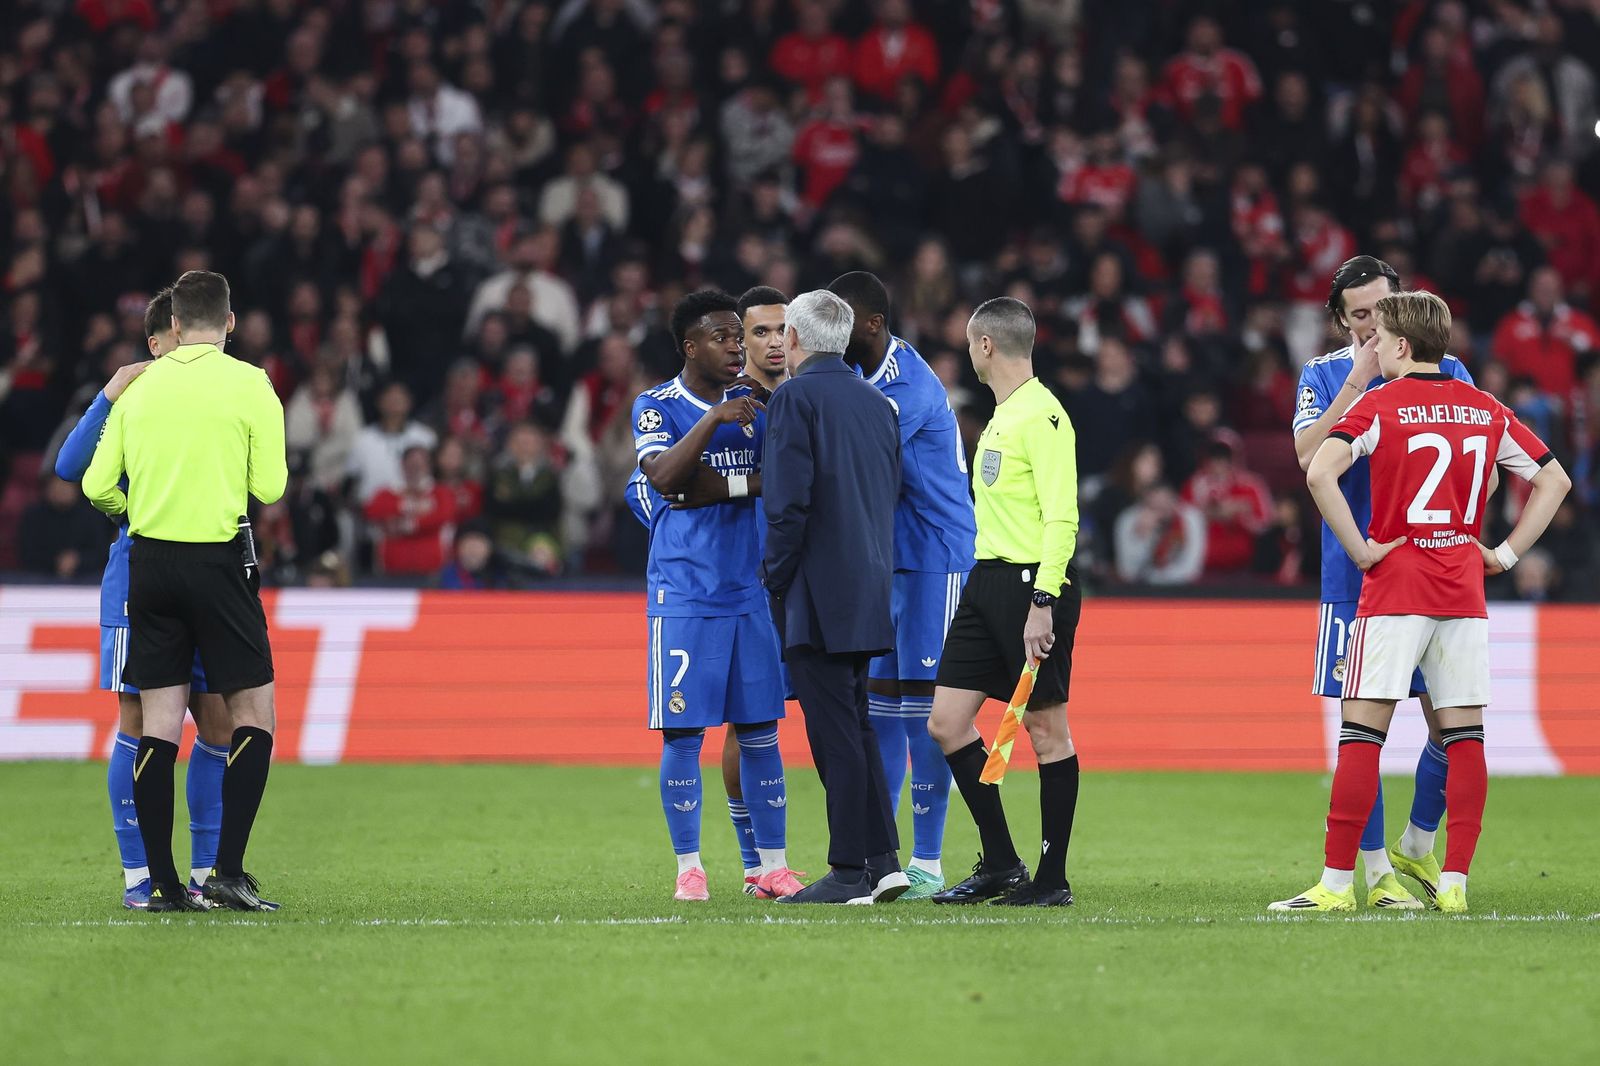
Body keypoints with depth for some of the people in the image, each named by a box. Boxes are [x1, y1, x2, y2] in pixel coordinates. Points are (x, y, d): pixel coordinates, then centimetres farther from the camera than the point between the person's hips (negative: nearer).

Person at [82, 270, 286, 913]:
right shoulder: (249, 385, -5)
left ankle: (162, 883, 3)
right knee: (254, 715, 4)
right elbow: (270, 489, -7)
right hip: (219, 563, -4)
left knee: (158, 726, 4)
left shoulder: (139, 388, 6)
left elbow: (97, 487, 6)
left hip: (150, 561, 4)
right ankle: (228, 870, -7)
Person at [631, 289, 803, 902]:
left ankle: (772, 865, 8)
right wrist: (714, 419, -23)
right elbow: (663, 476, -18)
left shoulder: (752, 404, 10)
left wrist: (723, 487, -13)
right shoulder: (656, 407, -1)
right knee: (683, 733, -3)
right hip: (683, 594, -4)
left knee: (759, 730, 4)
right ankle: (689, 867, 6)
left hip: (750, 592, 4)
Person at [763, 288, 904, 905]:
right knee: (854, 725, 15)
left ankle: (850, 873, -5)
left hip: (816, 595, -8)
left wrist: (776, 578, -9)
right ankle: (883, 859, 13)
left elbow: (788, 501, -17)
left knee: (835, 730, -5)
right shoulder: (877, 404, 13)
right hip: (867, 590, 8)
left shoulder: (796, 398, -10)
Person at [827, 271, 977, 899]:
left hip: (934, 557, -9)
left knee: (923, 706, -8)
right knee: (879, 703, 9)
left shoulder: (910, 387, -19)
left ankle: (927, 863, -5)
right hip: (880, 559, 9)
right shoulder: (858, 375, 11)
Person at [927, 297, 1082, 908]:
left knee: (1047, 730, -2)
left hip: (1033, 583, -10)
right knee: (947, 722, 5)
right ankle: (1000, 865, 12)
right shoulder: (1002, 415, 17)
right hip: (988, 582, 10)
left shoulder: (1042, 416, -13)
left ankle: (1053, 878, 5)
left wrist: (1043, 602, -24)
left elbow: (1061, 517, -19)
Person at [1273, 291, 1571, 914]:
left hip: (1394, 588, -4)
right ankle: (1454, 882, 1)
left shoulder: (1379, 405, -5)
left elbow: (1320, 472, -20)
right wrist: (1506, 553, 14)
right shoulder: (1486, 410, 10)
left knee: (1362, 730, -3)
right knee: (1463, 734, 5)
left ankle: (1337, 883, -6)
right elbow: (1554, 479, 17)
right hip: (1464, 596, 4)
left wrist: (1361, 550, -12)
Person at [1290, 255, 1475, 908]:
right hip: (1356, 578, -1)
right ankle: (1377, 870, 6)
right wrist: (1360, 377, -13)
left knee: (1451, 723, 0)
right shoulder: (1325, 376, 5)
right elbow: (1310, 456, -12)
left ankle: (1417, 848, 21)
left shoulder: (1445, 371, 7)